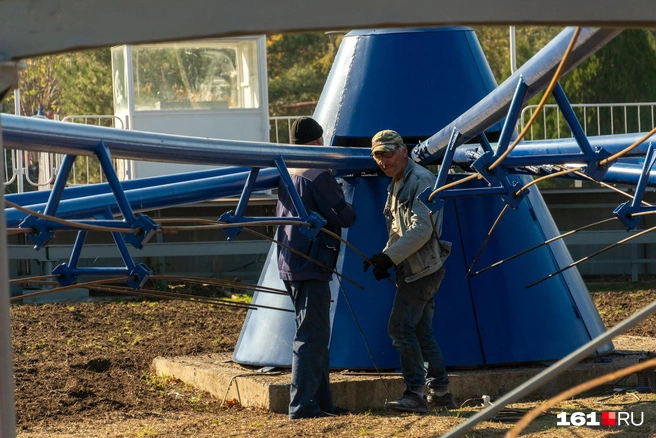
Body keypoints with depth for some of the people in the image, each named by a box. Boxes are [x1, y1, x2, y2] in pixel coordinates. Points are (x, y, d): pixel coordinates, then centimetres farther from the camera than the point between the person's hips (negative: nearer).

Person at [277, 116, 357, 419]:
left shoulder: (287, 176, 11)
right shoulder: (319, 177, -15)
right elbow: (344, 217, -13)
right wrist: (346, 206, 9)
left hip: (291, 266, 9)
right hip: (312, 266, -9)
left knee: (316, 337, 15)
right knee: (311, 337, -8)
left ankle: (321, 402, 18)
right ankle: (301, 405, -11)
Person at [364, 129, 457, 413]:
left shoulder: (420, 181, -14)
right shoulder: (397, 185, 17)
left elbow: (422, 230, -21)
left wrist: (389, 257, -21)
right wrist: (385, 257, 7)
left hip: (422, 269, -10)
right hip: (413, 269, 10)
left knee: (401, 328, -12)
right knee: (421, 331, 11)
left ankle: (415, 394, -12)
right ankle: (440, 391, 15)